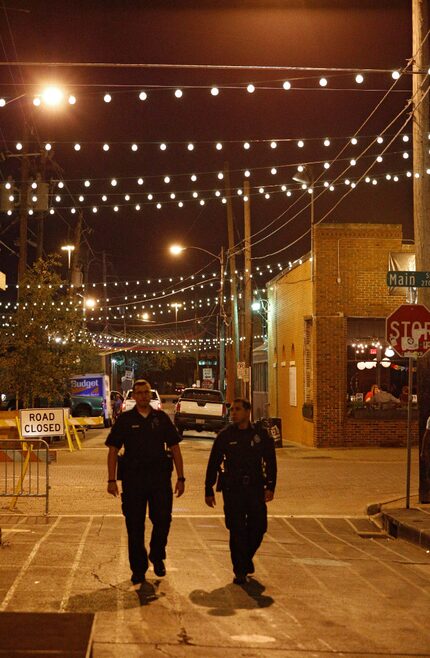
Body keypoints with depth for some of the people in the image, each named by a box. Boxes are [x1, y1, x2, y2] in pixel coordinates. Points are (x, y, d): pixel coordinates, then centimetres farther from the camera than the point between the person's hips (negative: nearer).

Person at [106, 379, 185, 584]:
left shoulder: (162, 418, 9)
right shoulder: (125, 420, 5)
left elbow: (175, 448, 10)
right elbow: (113, 450, 4)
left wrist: (180, 477, 4)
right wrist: (111, 480, -5)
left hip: (160, 476, 1)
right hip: (133, 477, -1)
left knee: (163, 519, -5)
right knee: (135, 525, 4)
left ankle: (157, 556, 21)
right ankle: (138, 569, 16)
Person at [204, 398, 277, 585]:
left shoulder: (261, 435, 4)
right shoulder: (225, 435, 2)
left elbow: (270, 462, 8)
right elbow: (213, 464, 5)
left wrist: (270, 487, -1)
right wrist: (208, 490, 4)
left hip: (255, 487, 1)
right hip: (232, 489, -1)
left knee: (258, 527, 3)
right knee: (237, 530, -3)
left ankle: (246, 557, 31)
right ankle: (240, 571, 8)